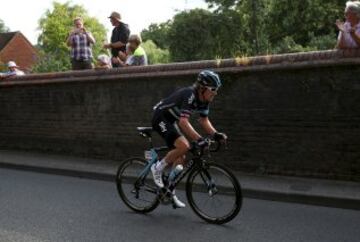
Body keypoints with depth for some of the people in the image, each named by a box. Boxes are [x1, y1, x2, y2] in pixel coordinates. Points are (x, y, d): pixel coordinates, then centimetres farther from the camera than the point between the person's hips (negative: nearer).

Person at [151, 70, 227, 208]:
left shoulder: (204, 99, -3)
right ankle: (158, 168, -6)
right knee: (183, 146, -27)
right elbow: (183, 121, -38)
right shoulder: (189, 95, -29)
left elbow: (204, 120, 4)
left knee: (180, 157, 5)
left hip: (171, 121, 9)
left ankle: (170, 192, 17)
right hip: (160, 118, -9)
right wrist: (199, 139, -45)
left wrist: (215, 134, -12)